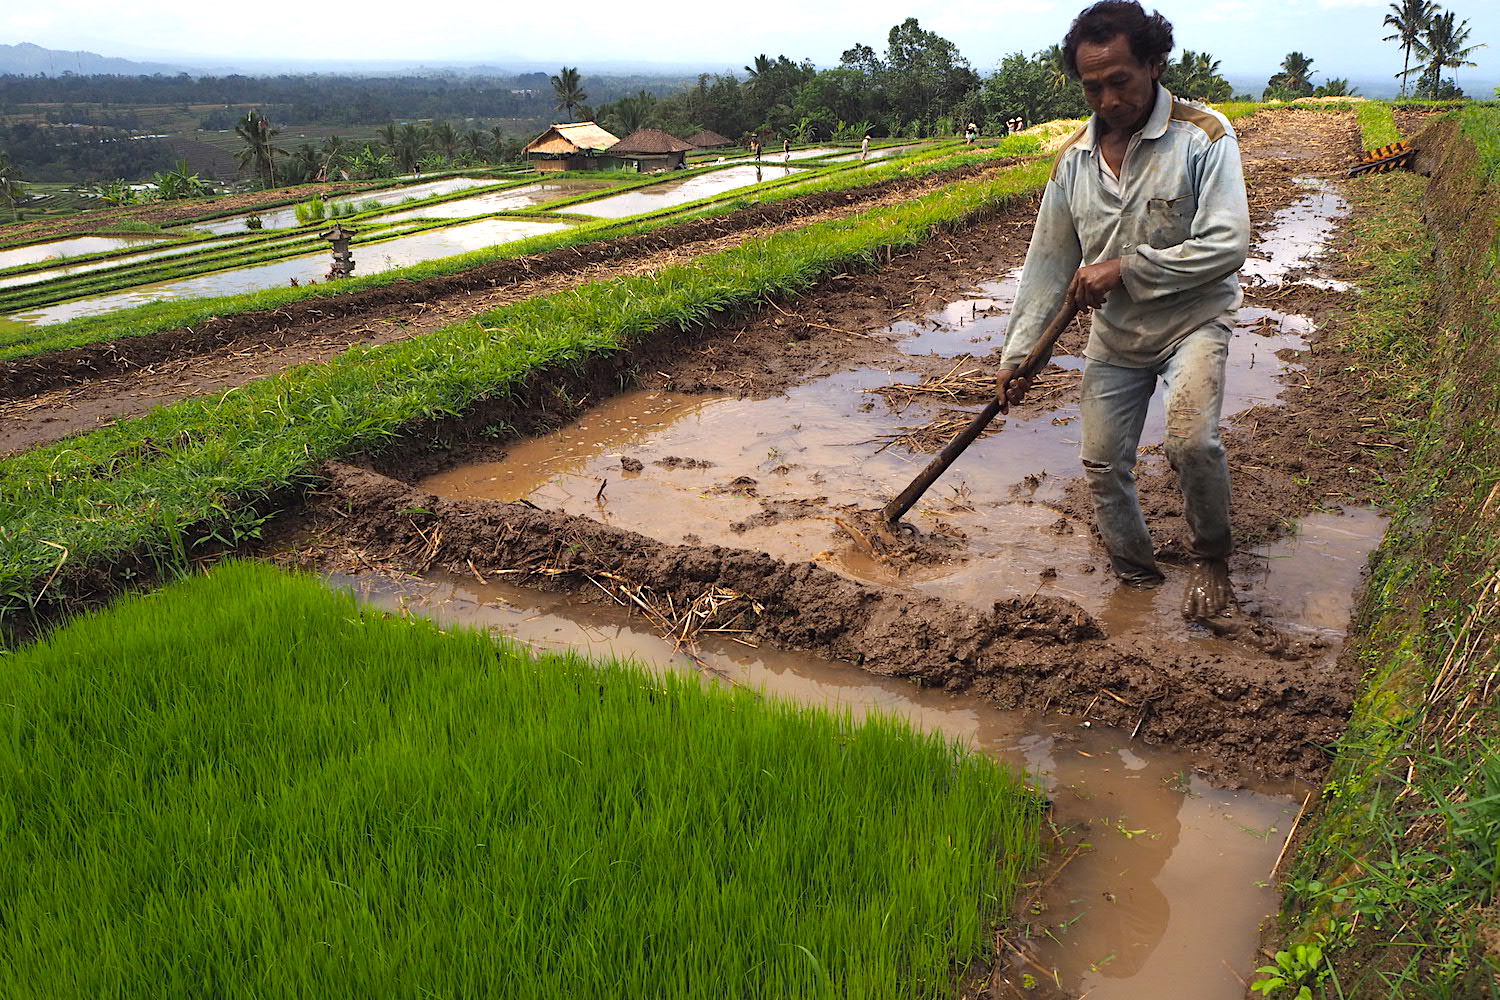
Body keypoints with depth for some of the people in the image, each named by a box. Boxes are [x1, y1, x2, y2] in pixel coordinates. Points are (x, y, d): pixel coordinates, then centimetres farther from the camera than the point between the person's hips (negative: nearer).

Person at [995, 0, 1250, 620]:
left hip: (1192, 321, -5)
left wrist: (1125, 269, -21)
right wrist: (1017, 353, 1)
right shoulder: (1073, 159, 0)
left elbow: (1226, 245, -22)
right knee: (1102, 464, 7)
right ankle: (1136, 577, 30)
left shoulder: (1204, 138, -15)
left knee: (1190, 440, -28)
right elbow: (1048, 263, 4)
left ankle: (1211, 558, 0)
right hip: (1113, 336, 5)